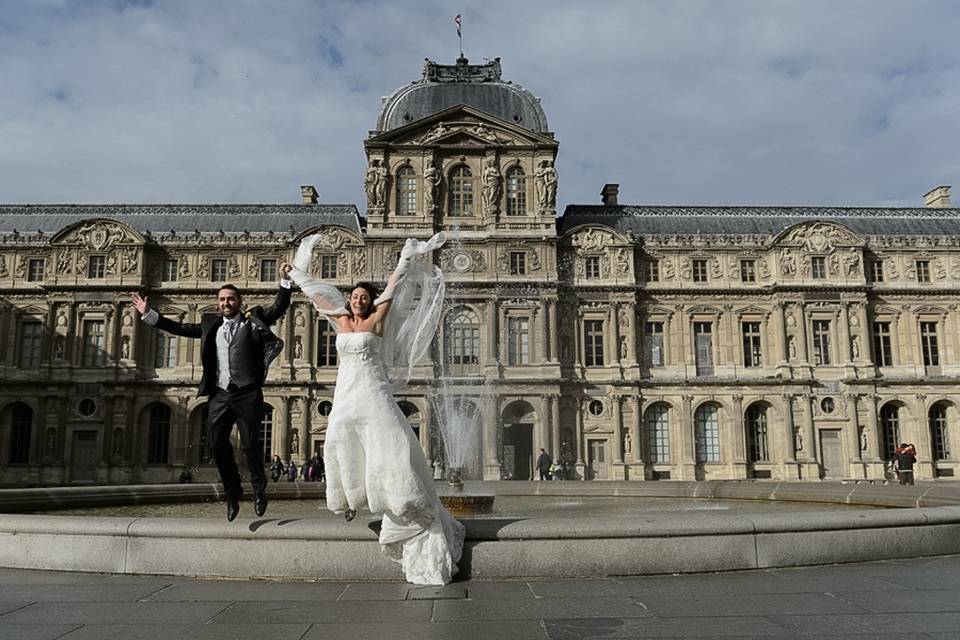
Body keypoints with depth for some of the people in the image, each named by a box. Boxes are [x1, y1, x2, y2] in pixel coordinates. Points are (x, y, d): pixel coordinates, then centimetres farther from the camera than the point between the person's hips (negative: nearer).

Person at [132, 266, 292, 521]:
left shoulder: (253, 321, 8)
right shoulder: (211, 324, 18)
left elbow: (279, 308, 0)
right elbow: (181, 328, 21)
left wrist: (285, 281, -12)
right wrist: (148, 315, 19)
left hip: (247, 394, -4)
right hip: (220, 395, 4)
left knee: (251, 443, -2)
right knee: (218, 443, 3)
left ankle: (259, 489, 18)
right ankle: (232, 493, 20)